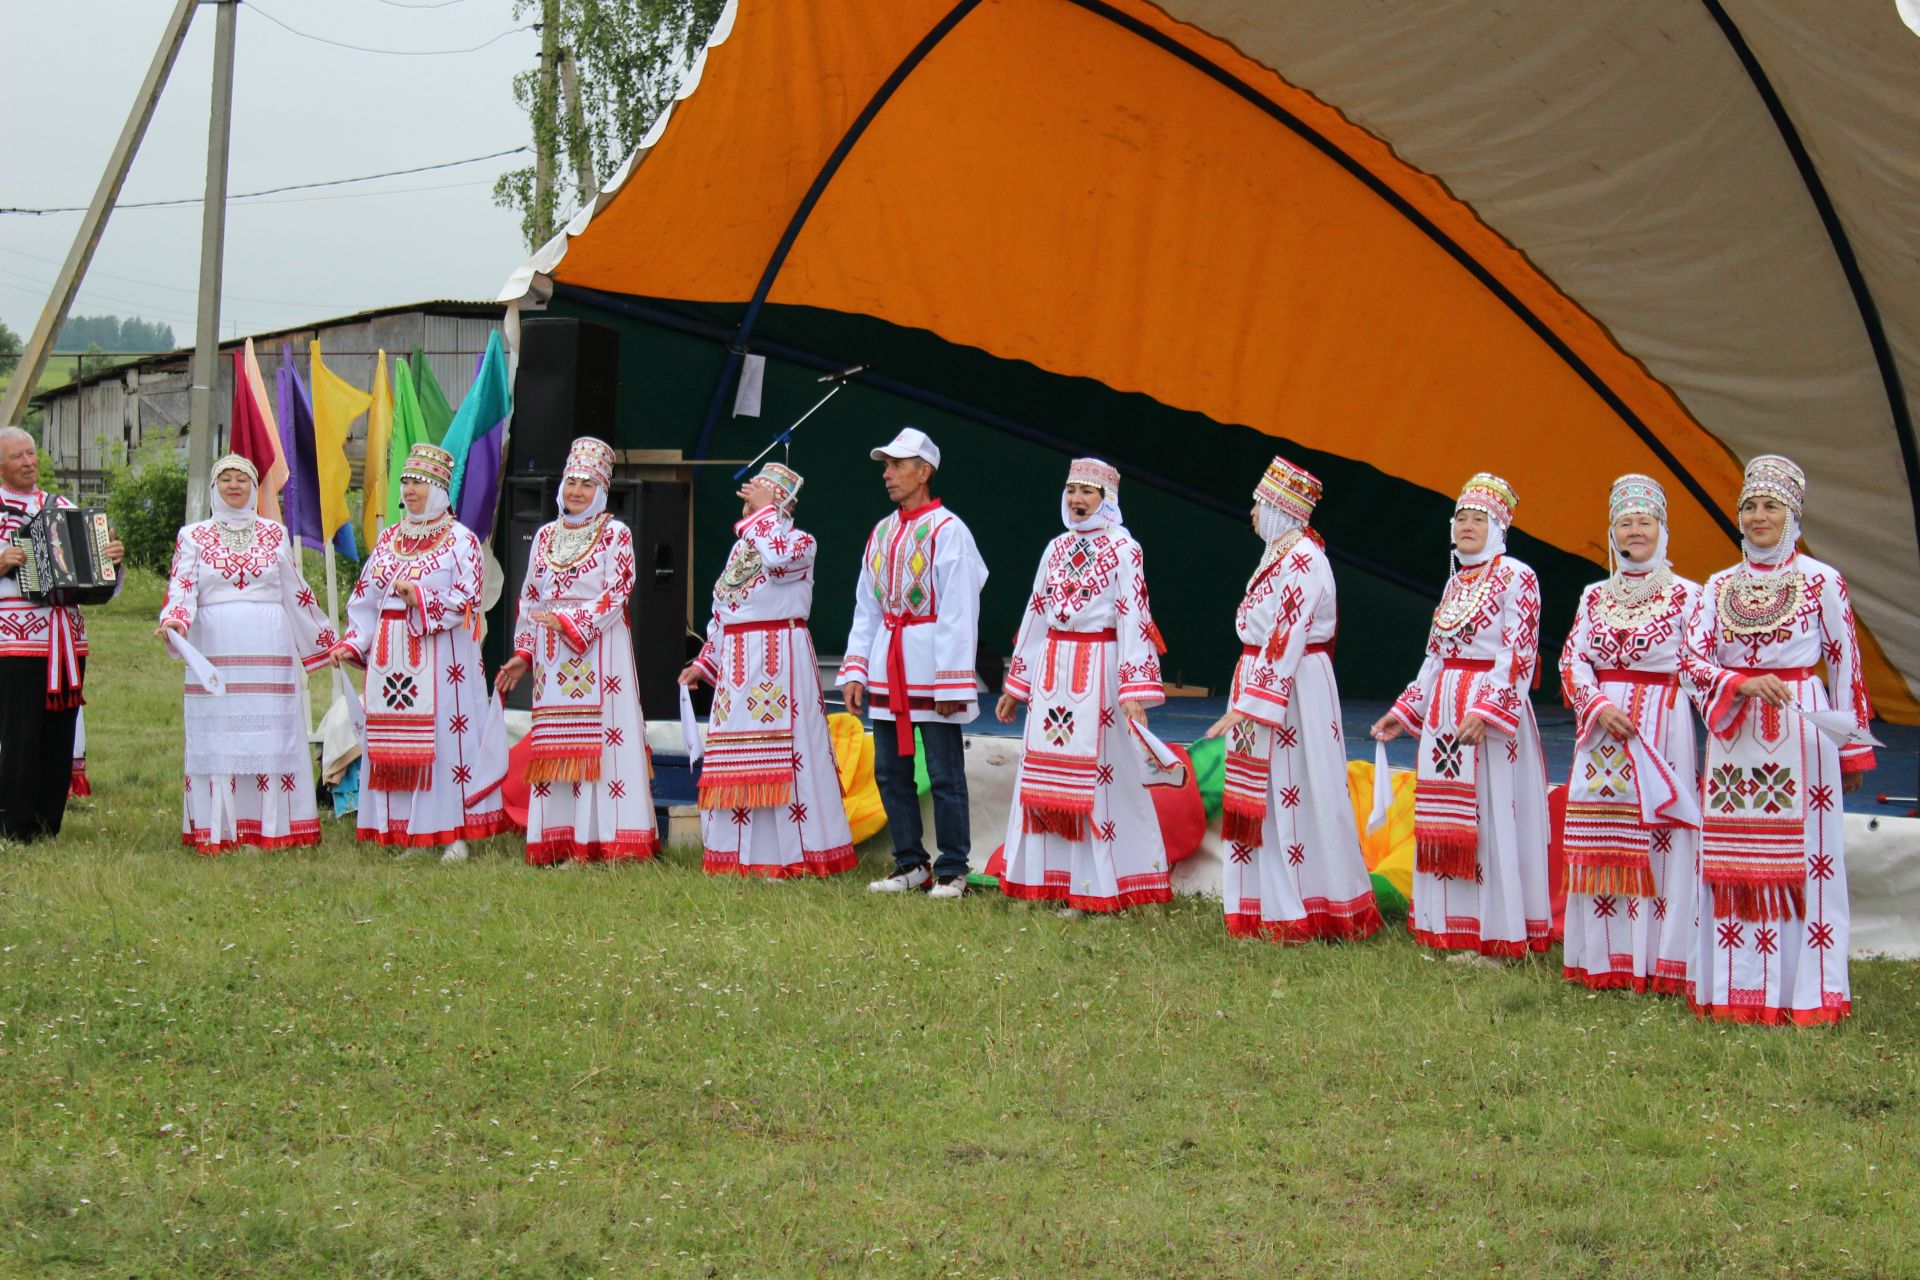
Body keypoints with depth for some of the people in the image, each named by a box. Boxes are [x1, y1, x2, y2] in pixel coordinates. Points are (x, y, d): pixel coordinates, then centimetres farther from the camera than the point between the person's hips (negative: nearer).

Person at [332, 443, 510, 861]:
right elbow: (365, 598, 17)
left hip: (439, 660, -6)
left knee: (443, 742, -8)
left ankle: (454, 836, -5)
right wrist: (353, 642, 5)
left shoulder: (460, 541, 0)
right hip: (391, 658, 6)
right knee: (397, 745, 3)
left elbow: (467, 602, -8)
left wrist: (419, 596, -16)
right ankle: (408, 835, 8)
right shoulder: (389, 539, 16)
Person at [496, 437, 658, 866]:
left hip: (599, 650, -5)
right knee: (556, 747, 3)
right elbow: (529, 599, 17)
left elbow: (614, 597, -9)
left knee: (601, 738, -8)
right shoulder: (546, 535, 15)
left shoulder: (615, 535, 0)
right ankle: (561, 841, 5)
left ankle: (602, 839, -8)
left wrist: (567, 621, -17)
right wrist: (523, 653, 10)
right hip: (552, 657, 5)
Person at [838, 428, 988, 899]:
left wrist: (951, 683, -16)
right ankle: (910, 865, 19)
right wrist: (855, 672, 9)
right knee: (890, 771, 9)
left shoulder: (947, 532, -9)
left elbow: (959, 614, -12)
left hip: (930, 663, -7)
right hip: (887, 667, 7)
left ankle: (951, 871, 5)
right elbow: (866, 608, 17)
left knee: (945, 774, -3)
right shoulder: (881, 533, 14)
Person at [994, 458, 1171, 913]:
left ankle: (1097, 884, 2)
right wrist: (1016, 684, 17)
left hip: (1098, 670, -6)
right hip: (1052, 668, 6)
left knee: (1100, 772, -4)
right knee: (1046, 771, 7)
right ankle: (1052, 879, 15)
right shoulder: (1057, 549, 12)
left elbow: (1133, 618, -14)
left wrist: (1135, 690, -22)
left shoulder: (1124, 550, -7)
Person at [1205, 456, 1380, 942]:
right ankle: (1270, 906, 18)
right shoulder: (1280, 554, 14)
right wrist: (1246, 700, 17)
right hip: (1263, 676, 10)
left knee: (1294, 798, -4)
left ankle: (1301, 912, 3)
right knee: (1262, 799, 11)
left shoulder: (1302, 560, -17)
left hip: (1291, 687, -10)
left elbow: (1285, 641, -22)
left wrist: (1250, 708, -24)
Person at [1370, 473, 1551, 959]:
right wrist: (1406, 711, 17)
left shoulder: (1516, 577, -8)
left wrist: (1483, 712, -25)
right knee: (1447, 819, 8)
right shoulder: (1457, 580, 15)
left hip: (1492, 705, -8)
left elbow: (1519, 655, -15)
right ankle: (1454, 927, 13)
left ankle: (1495, 935, -2)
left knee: (1490, 814, -6)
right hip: (1444, 709, 8)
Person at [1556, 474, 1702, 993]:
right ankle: (1605, 958, 10)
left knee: (1660, 846, -6)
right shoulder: (1595, 596, 12)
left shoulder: (1685, 595, 1)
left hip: (1663, 730, -4)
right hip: (1602, 733, 4)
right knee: (1602, 848, 4)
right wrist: (1598, 705, -9)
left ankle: (1657, 961, -1)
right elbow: (1572, 661, 9)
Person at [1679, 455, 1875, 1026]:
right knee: (1733, 864, 3)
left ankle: (1805, 992, 2)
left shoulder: (1821, 582, 0)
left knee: (1804, 861, -3)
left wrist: (1854, 749, 3)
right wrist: (1743, 684, -14)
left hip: (1800, 737, -3)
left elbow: (1847, 667, 3)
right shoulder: (1719, 587, 9)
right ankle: (1736, 988, 8)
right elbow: (1691, 660, 4)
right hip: (1734, 738, 3)